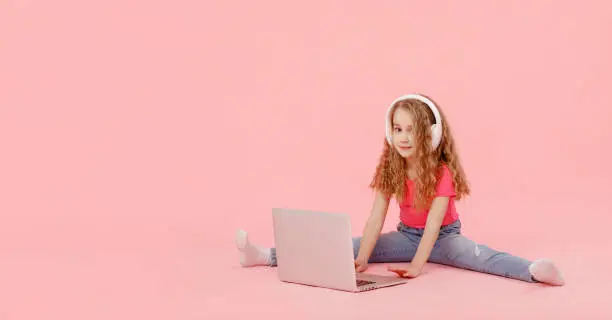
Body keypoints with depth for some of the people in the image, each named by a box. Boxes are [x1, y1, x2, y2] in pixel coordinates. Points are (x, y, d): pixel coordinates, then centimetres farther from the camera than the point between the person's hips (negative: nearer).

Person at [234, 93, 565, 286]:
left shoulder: (442, 172, -23)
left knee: (480, 256, -35)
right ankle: (267, 256, -15)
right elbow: (376, 218, -15)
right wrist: (361, 259, -27)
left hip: (444, 236, -3)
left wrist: (416, 266, -45)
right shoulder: (389, 168, -10)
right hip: (407, 234, 3)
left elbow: (434, 223, -32)